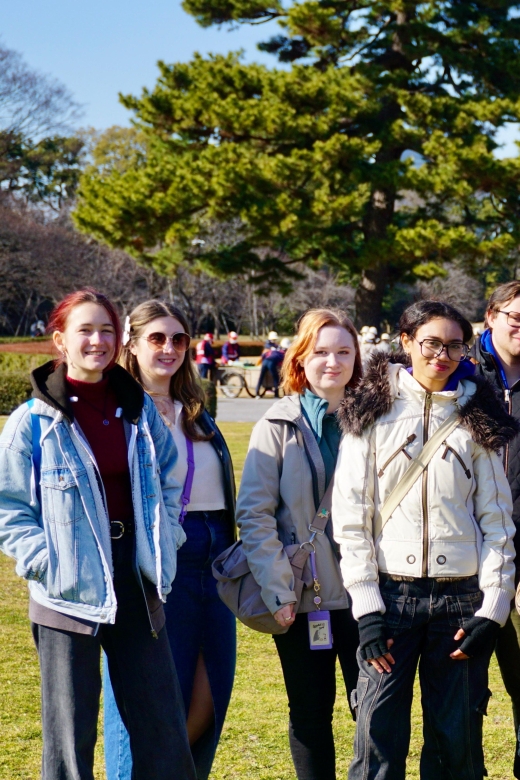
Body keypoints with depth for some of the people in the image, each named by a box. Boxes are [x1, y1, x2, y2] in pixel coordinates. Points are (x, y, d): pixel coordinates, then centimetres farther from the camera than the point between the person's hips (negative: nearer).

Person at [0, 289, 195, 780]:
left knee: (163, 731, 8)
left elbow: (168, 482, 16)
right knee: (69, 736, 5)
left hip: (135, 586, 4)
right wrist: (45, 561, -15)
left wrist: (163, 546, 6)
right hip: (70, 593, -4)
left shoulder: (139, 410, 7)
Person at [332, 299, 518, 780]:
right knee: (378, 737, -6)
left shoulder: (476, 418, 9)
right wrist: (367, 608, -7)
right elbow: (350, 516, 0)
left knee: (457, 741, 3)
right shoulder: (373, 413, 4)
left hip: (461, 597, 1)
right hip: (391, 594, -1)